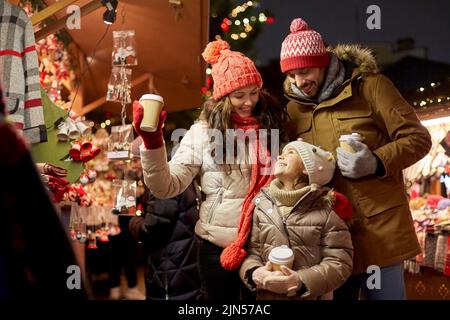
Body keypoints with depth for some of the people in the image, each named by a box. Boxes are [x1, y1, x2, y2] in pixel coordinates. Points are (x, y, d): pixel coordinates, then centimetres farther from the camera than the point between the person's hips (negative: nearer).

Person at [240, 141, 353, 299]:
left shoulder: (327, 208, -8)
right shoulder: (261, 203, 0)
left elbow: (340, 262, -11)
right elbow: (250, 250, -1)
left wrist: (301, 281, -22)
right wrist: (255, 274, -20)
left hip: (313, 296, -2)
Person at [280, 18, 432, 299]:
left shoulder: (370, 86, -5)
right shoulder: (293, 108, 8)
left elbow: (418, 138, -6)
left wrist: (376, 162, -21)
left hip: (379, 228, -3)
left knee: (386, 292, 8)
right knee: (333, 293, 14)